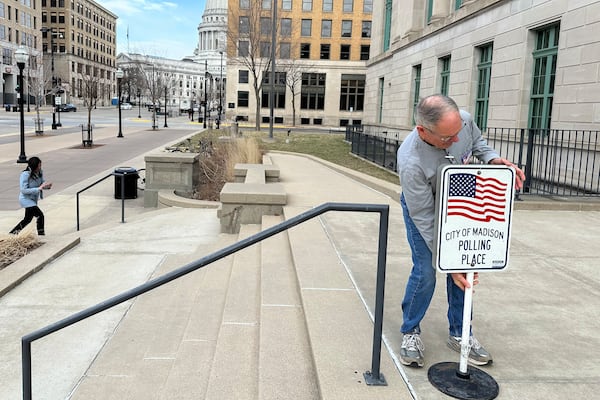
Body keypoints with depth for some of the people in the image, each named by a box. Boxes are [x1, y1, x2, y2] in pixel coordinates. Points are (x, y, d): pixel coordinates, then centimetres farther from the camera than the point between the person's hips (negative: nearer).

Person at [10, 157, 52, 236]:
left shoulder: (39, 173, -6)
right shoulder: (25, 174, -24)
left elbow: (42, 183, 7)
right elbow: (24, 190, -25)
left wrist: (47, 185, -17)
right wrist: (39, 188, -31)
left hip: (33, 199, 8)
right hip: (26, 199, -8)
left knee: (28, 219, 21)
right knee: (40, 215, -19)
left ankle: (13, 233, 38)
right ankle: (41, 234, -9)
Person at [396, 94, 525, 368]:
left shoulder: (464, 120, -28)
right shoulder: (410, 162, -40)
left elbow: (477, 142, 0)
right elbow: (424, 219, -31)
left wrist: (492, 159, -21)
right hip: (421, 206, -4)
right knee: (425, 271, -11)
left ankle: (460, 333, 19)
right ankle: (410, 332, 12)